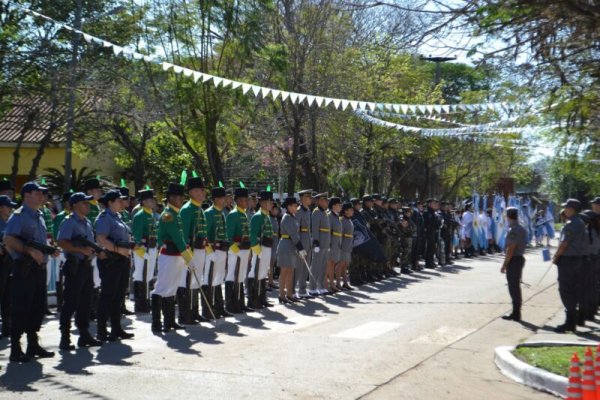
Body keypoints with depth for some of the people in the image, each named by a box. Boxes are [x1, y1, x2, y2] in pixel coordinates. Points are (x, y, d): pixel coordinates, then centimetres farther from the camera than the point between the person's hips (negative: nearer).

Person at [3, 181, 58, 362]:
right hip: (24, 268, -8)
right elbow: (8, 240, -20)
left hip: (38, 268, 9)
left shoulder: (39, 216, 17)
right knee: (20, 309, -5)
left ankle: (33, 345, 22)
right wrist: (30, 250, -26)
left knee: (38, 308, 12)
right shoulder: (19, 216, -9)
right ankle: (15, 350, 1)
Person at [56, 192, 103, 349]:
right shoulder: (69, 222, -9)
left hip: (87, 265, 9)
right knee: (71, 302, -6)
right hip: (75, 266, -9)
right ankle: (65, 338, -1)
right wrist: (82, 249, -24)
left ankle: (84, 335, 20)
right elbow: (62, 242, -21)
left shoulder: (87, 223, 18)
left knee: (85, 302, 12)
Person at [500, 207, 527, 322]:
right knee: (516, 286, 16)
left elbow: (510, 249, -23)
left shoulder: (513, 230, -19)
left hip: (513, 260, -9)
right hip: (520, 258, 9)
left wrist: (504, 265, -18)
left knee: (513, 287, -3)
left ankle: (516, 314, 1)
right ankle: (516, 312, 23)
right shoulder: (522, 229, 11)